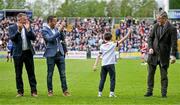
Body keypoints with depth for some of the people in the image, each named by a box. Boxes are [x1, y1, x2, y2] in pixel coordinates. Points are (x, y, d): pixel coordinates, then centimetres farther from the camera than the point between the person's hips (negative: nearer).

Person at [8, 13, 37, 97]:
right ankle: (20, 91, 12)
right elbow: (12, 38, -15)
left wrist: (28, 29, -14)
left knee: (31, 73, 3)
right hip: (18, 53, -2)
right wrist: (19, 30, -25)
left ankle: (33, 91, 7)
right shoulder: (12, 28, -2)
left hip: (28, 52, 2)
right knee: (18, 74, 4)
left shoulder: (28, 27, 7)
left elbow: (33, 38, -2)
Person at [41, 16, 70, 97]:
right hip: (51, 54, -5)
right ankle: (50, 91, 13)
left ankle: (65, 90, 6)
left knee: (63, 73, 3)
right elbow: (49, 39, -20)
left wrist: (61, 31, -3)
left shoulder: (56, 29, 11)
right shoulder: (44, 30, -6)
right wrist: (59, 31, -20)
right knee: (50, 74, 3)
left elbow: (62, 38, 11)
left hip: (60, 53, 5)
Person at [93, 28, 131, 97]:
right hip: (110, 64, -3)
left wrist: (95, 65, 4)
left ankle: (100, 93, 8)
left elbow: (98, 56, 4)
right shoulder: (113, 45, 0)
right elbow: (122, 40, -2)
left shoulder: (102, 46, 8)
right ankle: (111, 93, -6)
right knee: (112, 79, 2)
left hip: (103, 65, 4)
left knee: (102, 79, 9)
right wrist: (129, 33, 3)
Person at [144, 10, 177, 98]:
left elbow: (174, 43, -13)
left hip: (164, 55, -4)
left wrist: (173, 55, -21)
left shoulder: (171, 29, -11)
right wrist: (150, 47, -4)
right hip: (153, 53, 4)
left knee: (164, 75, 2)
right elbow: (150, 37, 11)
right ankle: (149, 91, 17)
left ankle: (164, 93, 10)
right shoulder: (156, 26, 3)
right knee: (150, 73, 8)